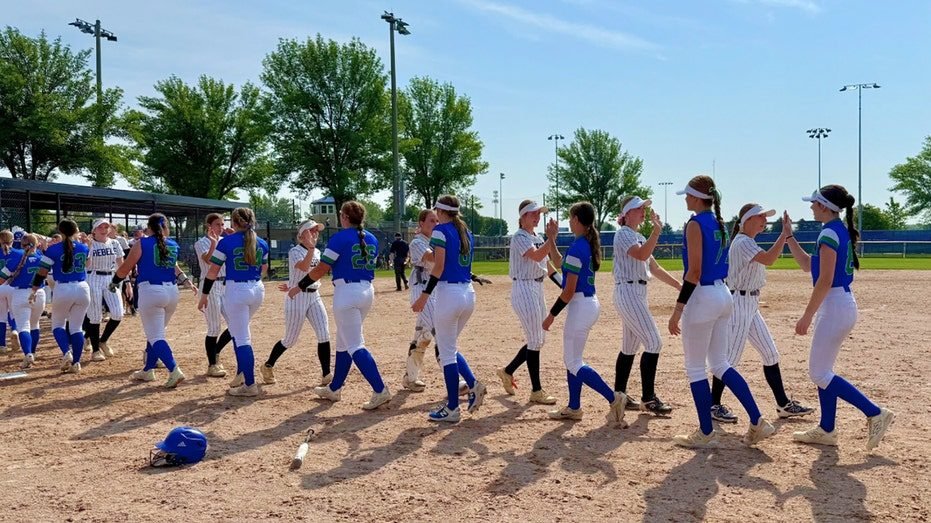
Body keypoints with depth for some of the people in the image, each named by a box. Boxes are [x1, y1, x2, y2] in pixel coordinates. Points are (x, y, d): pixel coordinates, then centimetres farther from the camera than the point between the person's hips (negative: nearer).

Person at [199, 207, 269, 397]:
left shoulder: (226, 242, -7)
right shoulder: (262, 243, 5)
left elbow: (213, 271, -5)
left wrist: (204, 294, 2)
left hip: (236, 290, -5)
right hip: (258, 290, 5)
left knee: (242, 339, -1)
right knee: (241, 329, 27)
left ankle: (250, 385, 0)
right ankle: (242, 373, 21)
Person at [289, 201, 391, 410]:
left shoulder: (340, 238, -10)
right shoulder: (371, 239, 10)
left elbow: (321, 269, -11)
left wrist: (300, 286, 0)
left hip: (346, 292, -8)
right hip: (367, 292, 8)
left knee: (355, 346, -8)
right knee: (343, 341, 19)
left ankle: (380, 391, -17)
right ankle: (334, 389, 28)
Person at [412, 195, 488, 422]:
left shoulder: (441, 230, -6)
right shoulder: (467, 233, 15)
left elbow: (439, 267, -14)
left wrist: (425, 295, -14)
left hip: (449, 292, -8)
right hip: (469, 293, 8)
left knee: (447, 352, 0)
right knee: (450, 347, 22)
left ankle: (452, 409, 4)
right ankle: (473, 385, 4)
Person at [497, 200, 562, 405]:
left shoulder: (538, 238, 15)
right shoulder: (519, 237, -10)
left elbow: (552, 265, 6)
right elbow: (537, 256, -27)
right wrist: (551, 237, -24)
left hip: (537, 288, 9)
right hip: (524, 289, -9)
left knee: (537, 340, 13)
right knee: (535, 341, -6)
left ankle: (508, 371, 28)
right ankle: (536, 391, 3)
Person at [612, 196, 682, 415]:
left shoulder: (640, 237, 19)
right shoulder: (623, 234, -9)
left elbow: (655, 268, 20)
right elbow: (641, 255, -27)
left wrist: (680, 286, 16)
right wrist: (656, 231, -32)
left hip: (638, 294, 10)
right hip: (628, 292, -10)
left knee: (630, 347, 13)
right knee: (653, 343, -12)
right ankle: (648, 398, -6)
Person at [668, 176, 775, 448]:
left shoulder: (695, 224, -14)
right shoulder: (719, 224, 13)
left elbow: (694, 272, -20)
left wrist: (678, 309, -18)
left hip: (703, 296, -9)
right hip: (723, 294, 9)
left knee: (695, 368, 4)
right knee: (720, 364, 16)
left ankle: (706, 434, 12)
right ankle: (758, 422, 12)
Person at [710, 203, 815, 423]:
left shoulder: (748, 242, 16)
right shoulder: (742, 242, -15)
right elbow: (768, 260, -29)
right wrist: (785, 233, -26)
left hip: (751, 305, 10)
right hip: (740, 303, -10)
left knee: (770, 353, 10)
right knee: (730, 357, -5)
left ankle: (783, 404, 15)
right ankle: (714, 405, 5)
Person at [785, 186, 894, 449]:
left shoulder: (829, 233, -16)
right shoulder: (840, 231, 14)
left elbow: (825, 280, -21)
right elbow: (807, 265, 21)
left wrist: (807, 316, -19)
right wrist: (789, 235, 20)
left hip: (834, 306, -10)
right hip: (842, 304, 10)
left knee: (819, 373, -5)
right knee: (822, 371, 14)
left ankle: (875, 413, -4)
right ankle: (826, 430, 20)